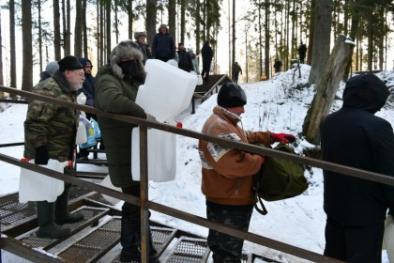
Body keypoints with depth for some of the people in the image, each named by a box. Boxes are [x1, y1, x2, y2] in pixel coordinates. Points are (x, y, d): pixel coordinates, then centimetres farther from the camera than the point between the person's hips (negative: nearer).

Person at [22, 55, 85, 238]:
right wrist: (32, 151, -26)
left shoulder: (68, 91, 12)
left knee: (64, 182, 20)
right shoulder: (49, 90, -22)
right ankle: (46, 225, 8)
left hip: (63, 149, 10)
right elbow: (34, 122, -27)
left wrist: (71, 149, 23)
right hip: (47, 150, -10)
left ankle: (61, 215, 37)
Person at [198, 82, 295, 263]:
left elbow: (244, 139, 24)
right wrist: (260, 159, -19)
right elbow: (234, 163, -35)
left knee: (223, 248, 26)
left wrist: (272, 137, 14)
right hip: (228, 203, -11)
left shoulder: (224, 123, 12)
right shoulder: (220, 128, -26)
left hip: (229, 200, 11)